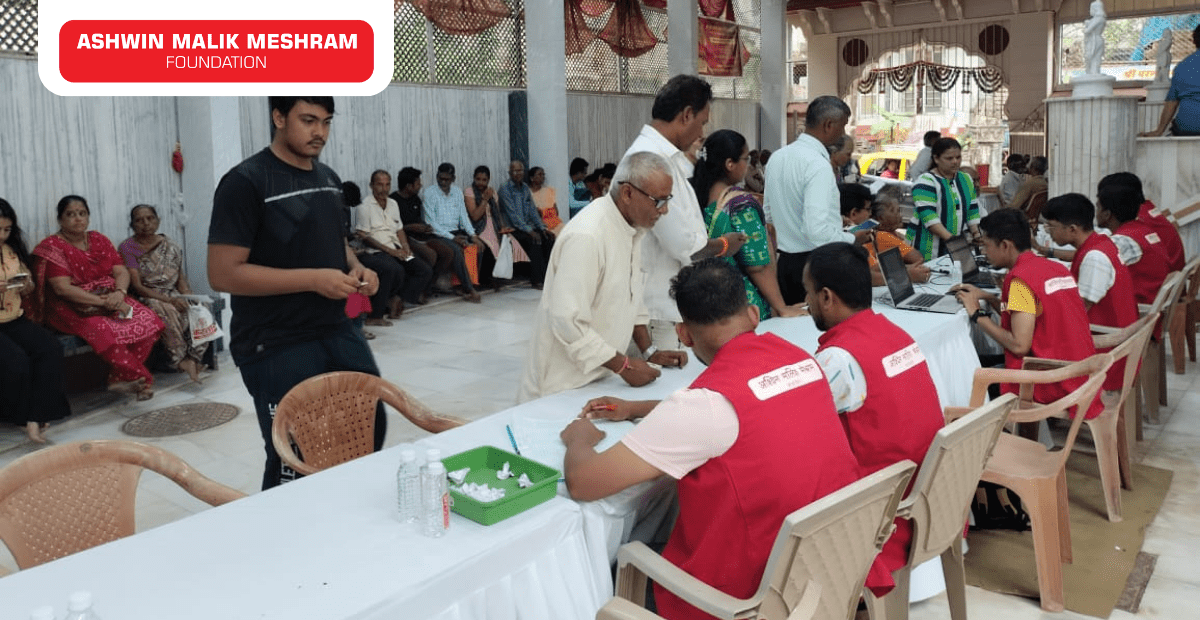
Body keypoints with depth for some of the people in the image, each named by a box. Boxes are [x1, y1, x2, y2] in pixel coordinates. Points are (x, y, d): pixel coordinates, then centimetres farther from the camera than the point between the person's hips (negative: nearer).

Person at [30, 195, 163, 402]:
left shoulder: (99, 240, 13)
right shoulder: (52, 246, -5)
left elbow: (121, 271, 5)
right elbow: (62, 289, -16)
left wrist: (119, 293, -19)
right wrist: (103, 302, -23)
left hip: (112, 299, 5)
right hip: (72, 309, -5)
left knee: (148, 319, -22)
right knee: (102, 329, -36)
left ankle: (122, 378, -16)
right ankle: (141, 379, -21)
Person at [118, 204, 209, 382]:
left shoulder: (171, 247, 14)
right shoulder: (127, 248, -1)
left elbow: (180, 279, 14)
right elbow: (137, 286, -10)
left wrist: (189, 297, -10)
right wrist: (168, 300, -24)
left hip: (173, 296, 5)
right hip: (146, 299, -5)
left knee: (203, 306, -26)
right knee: (166, 310, -39)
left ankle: (194, 357, -27)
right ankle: (181, 359, -28)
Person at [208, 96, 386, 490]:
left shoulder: (329, 179, 10)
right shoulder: (246, 182, -13)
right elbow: (223, 274, -18)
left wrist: (355, 267, 2)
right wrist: (314, 279, -22)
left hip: (337, 332, 8)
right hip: (276, 348, -8)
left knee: (371, 427, 16)